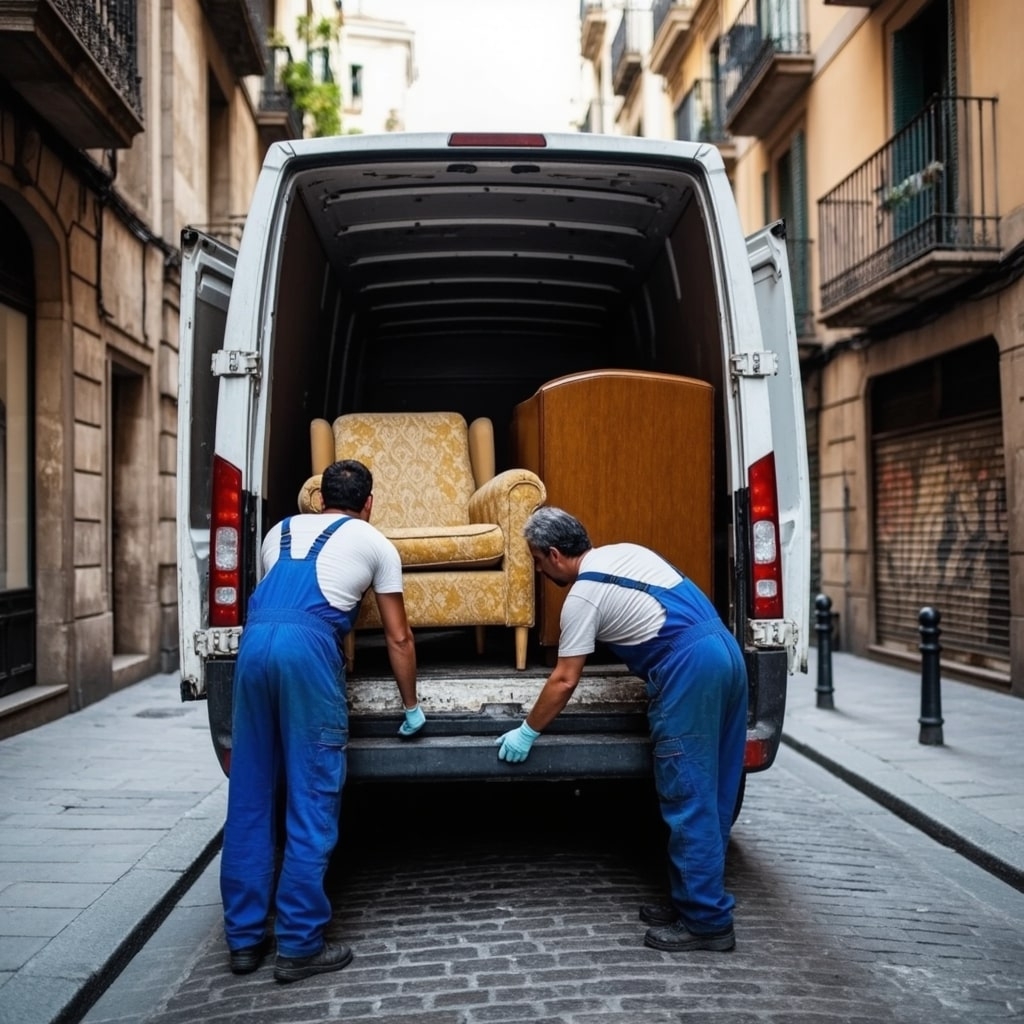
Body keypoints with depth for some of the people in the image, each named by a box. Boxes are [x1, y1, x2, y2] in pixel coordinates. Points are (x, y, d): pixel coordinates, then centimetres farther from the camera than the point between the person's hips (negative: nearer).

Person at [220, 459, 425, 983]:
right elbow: (398, 638, 20)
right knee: (312, 802, 2)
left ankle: (244, 937, 19)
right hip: (309, 646, -5)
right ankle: (299, 945, 6)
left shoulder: (281, 530, 29)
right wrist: (411, 707, 30)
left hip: (253, 640, 5)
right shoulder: (375, 543, 18)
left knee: (249, 797, 11)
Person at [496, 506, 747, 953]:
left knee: (688, 802, -1)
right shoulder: (626, 551, 19)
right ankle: (697, 902, 23)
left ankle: (706, 921, 4)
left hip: (688, 669, -9)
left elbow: (564, 682, -3)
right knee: (712, 795, 13)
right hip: (726, 649, 9)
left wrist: (526, 733, 8)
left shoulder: (583, 596, -5)